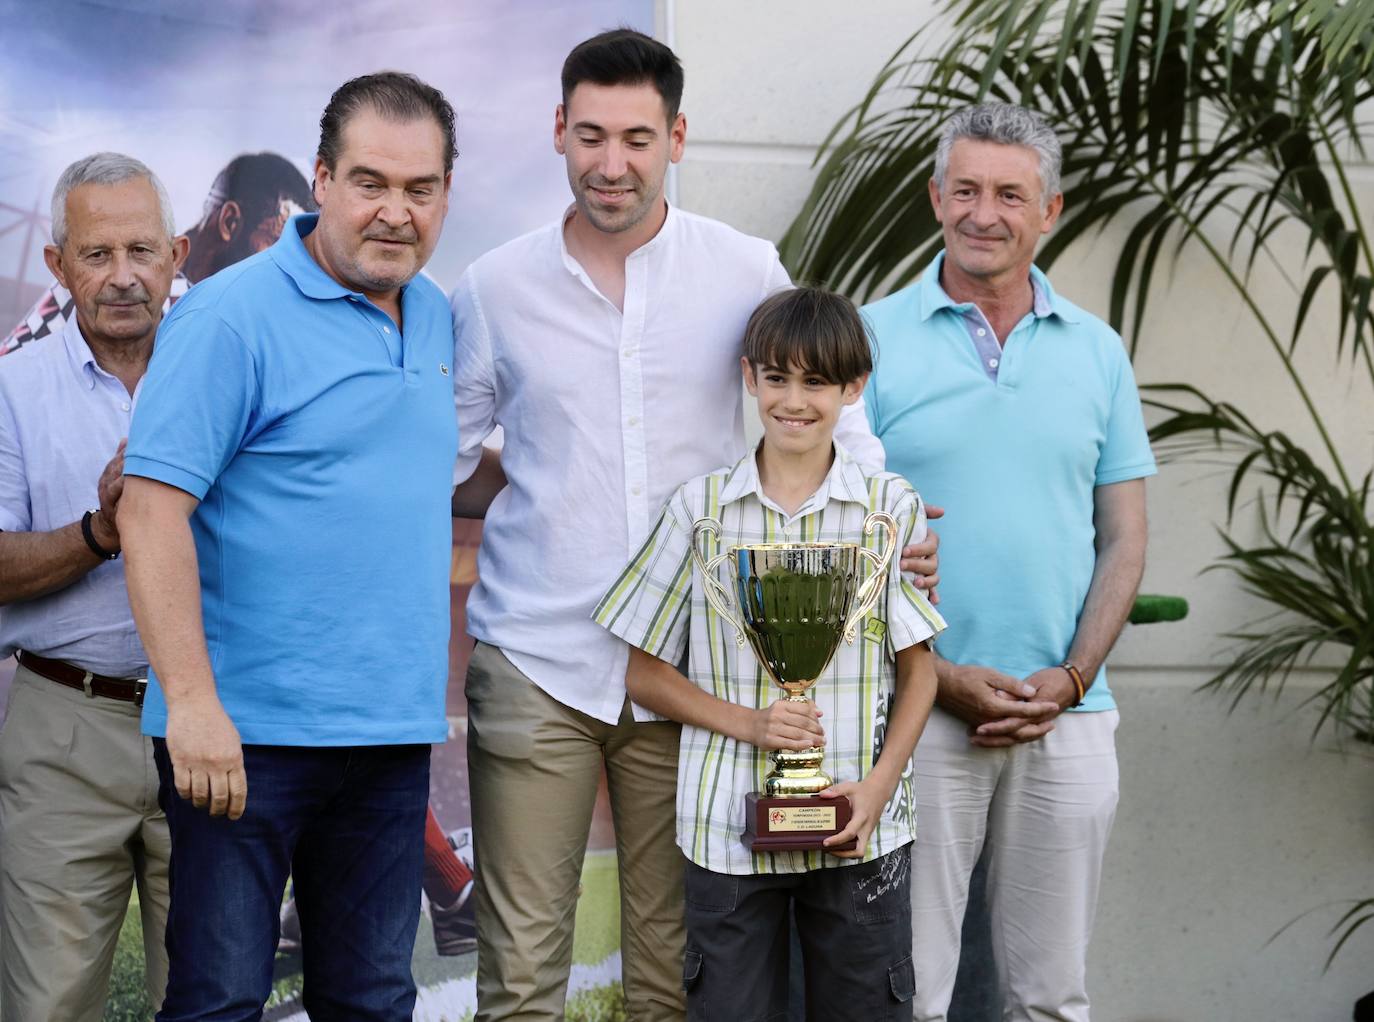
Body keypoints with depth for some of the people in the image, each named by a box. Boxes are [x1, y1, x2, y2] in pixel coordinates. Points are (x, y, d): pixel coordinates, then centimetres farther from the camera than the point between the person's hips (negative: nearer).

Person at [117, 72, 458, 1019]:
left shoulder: (437, 319, 12)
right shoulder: (230, 317, -10)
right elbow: (152, 508, -16)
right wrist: (191, 701, -22)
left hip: (392, 731, 7)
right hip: (247, 729, -7)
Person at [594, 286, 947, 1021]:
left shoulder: (890, 506, 3)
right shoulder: (700, 507, 3)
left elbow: (917, 669, 6)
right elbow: (643, 672, 5)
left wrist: (880, 784, -8)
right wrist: (745, 722, -10)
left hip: (858, 828, 0)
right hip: (727, 825, 0)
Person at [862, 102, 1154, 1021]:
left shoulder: (1097, 352, 9)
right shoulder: (874, 339, -1)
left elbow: (1124, 535, 9)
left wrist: (1071, 679, -5)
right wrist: (941, 677, -11)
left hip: (1069, 715, 3)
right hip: (914, 712, -3)